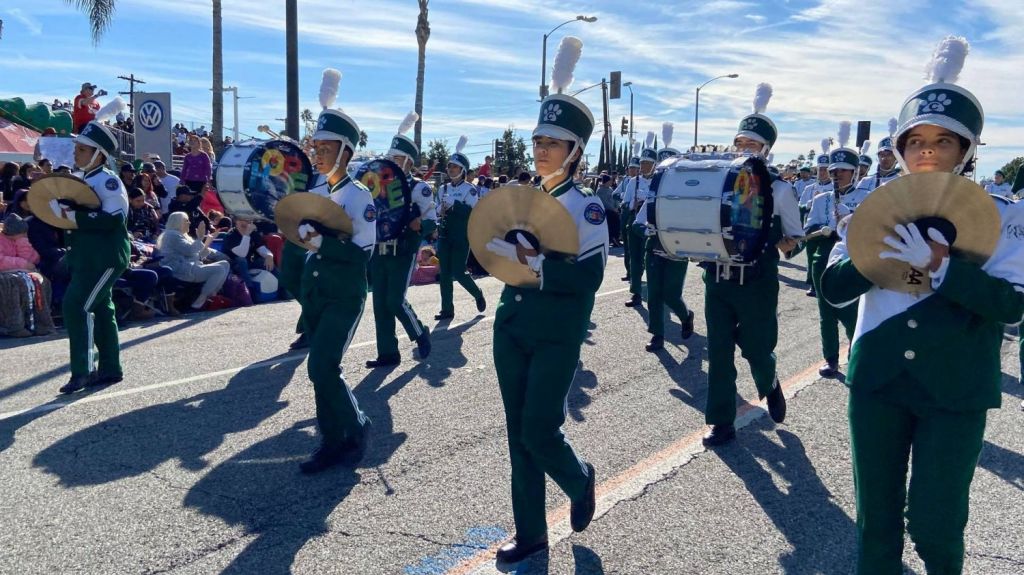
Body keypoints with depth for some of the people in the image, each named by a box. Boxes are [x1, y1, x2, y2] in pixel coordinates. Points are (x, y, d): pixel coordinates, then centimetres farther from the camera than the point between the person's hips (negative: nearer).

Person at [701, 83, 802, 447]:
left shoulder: (780, 190, -3)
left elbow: (794, 241, 2)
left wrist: (770, 239, -19)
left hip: (758, 284, -3)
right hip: (717, 280, 3)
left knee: (756, 349, 7)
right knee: (719, 352, 5)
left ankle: (770, 387, 41)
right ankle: (721, 422, 16)